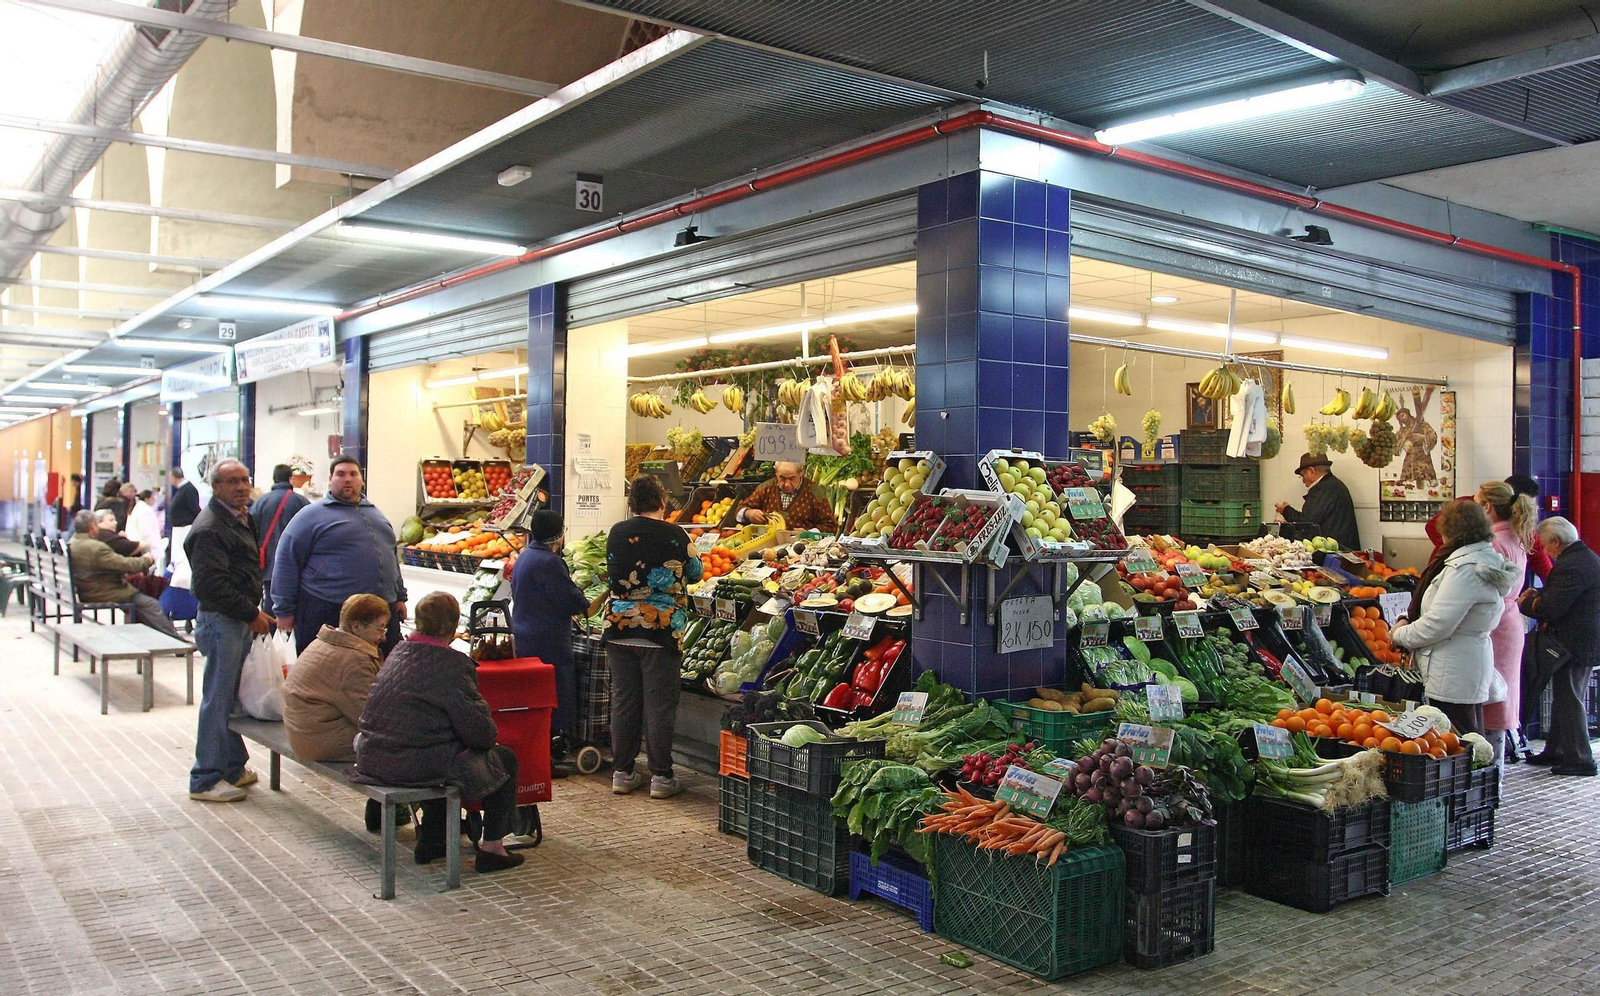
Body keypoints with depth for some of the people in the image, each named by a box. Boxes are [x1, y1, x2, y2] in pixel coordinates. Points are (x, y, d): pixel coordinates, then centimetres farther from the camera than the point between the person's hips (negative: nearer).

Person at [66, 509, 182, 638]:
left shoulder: (72, 544, 7)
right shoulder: (95, 547, -24)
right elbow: (124, 564, -19)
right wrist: (146, 560, -3)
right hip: (103, 594, -10)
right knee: (150, 604, -9)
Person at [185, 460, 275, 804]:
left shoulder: (240, 518, 16)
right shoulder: (210, 527, -16)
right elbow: (212, 584, -23)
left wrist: (255, 612, 14)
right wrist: (251, 613, -18)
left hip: (241, 620, 10)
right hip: (221, 620, -10)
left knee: (233, 695, 16)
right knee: (218, 699, -3)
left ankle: (233, 768, 26)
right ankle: (206, 779, 5)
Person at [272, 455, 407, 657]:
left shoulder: (374, 512, 19)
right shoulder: (312, 515, -2)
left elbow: (392, 556, 26)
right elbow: (287, 561, -5)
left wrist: (399, 597, 22)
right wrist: (285, 610, -7)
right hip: (327, 613, -6)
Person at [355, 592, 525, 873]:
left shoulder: (399, 652, 9)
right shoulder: (452, 663, -17)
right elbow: (477, 729, -17)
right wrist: (490, 732, 7)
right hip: (413, 763, -8)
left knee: (446, 748, 36)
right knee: (504, 759, 8)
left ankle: (430, 840, 39)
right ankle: (491, 848, 10)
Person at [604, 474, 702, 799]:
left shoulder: (617, 533, 1)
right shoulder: (675, 536, -9)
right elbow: (694, 573, 7)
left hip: (620, 630, 4)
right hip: (662, 632, -3)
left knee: (623, 701, 11)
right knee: (659, 704, 3)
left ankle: (622, 773, 18)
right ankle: (661, 777, 7)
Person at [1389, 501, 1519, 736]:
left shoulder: (1466, 568, -22)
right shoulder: (1486, 559, 11)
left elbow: (1437, 624, -25)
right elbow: (1447, 608, 20)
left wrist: (1399, 635, -8)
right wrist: (1407, 619, 6)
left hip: (1453, 678, -11)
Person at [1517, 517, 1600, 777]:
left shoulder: (1569, 566, -23)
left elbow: (1550, 609, -25)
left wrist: (1525, 604, -9)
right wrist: (1540, 594, 9)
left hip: (1572, 645, -10)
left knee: (1568, 701, 0)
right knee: (1563, 699, 18)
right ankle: (1556, 751, 27)